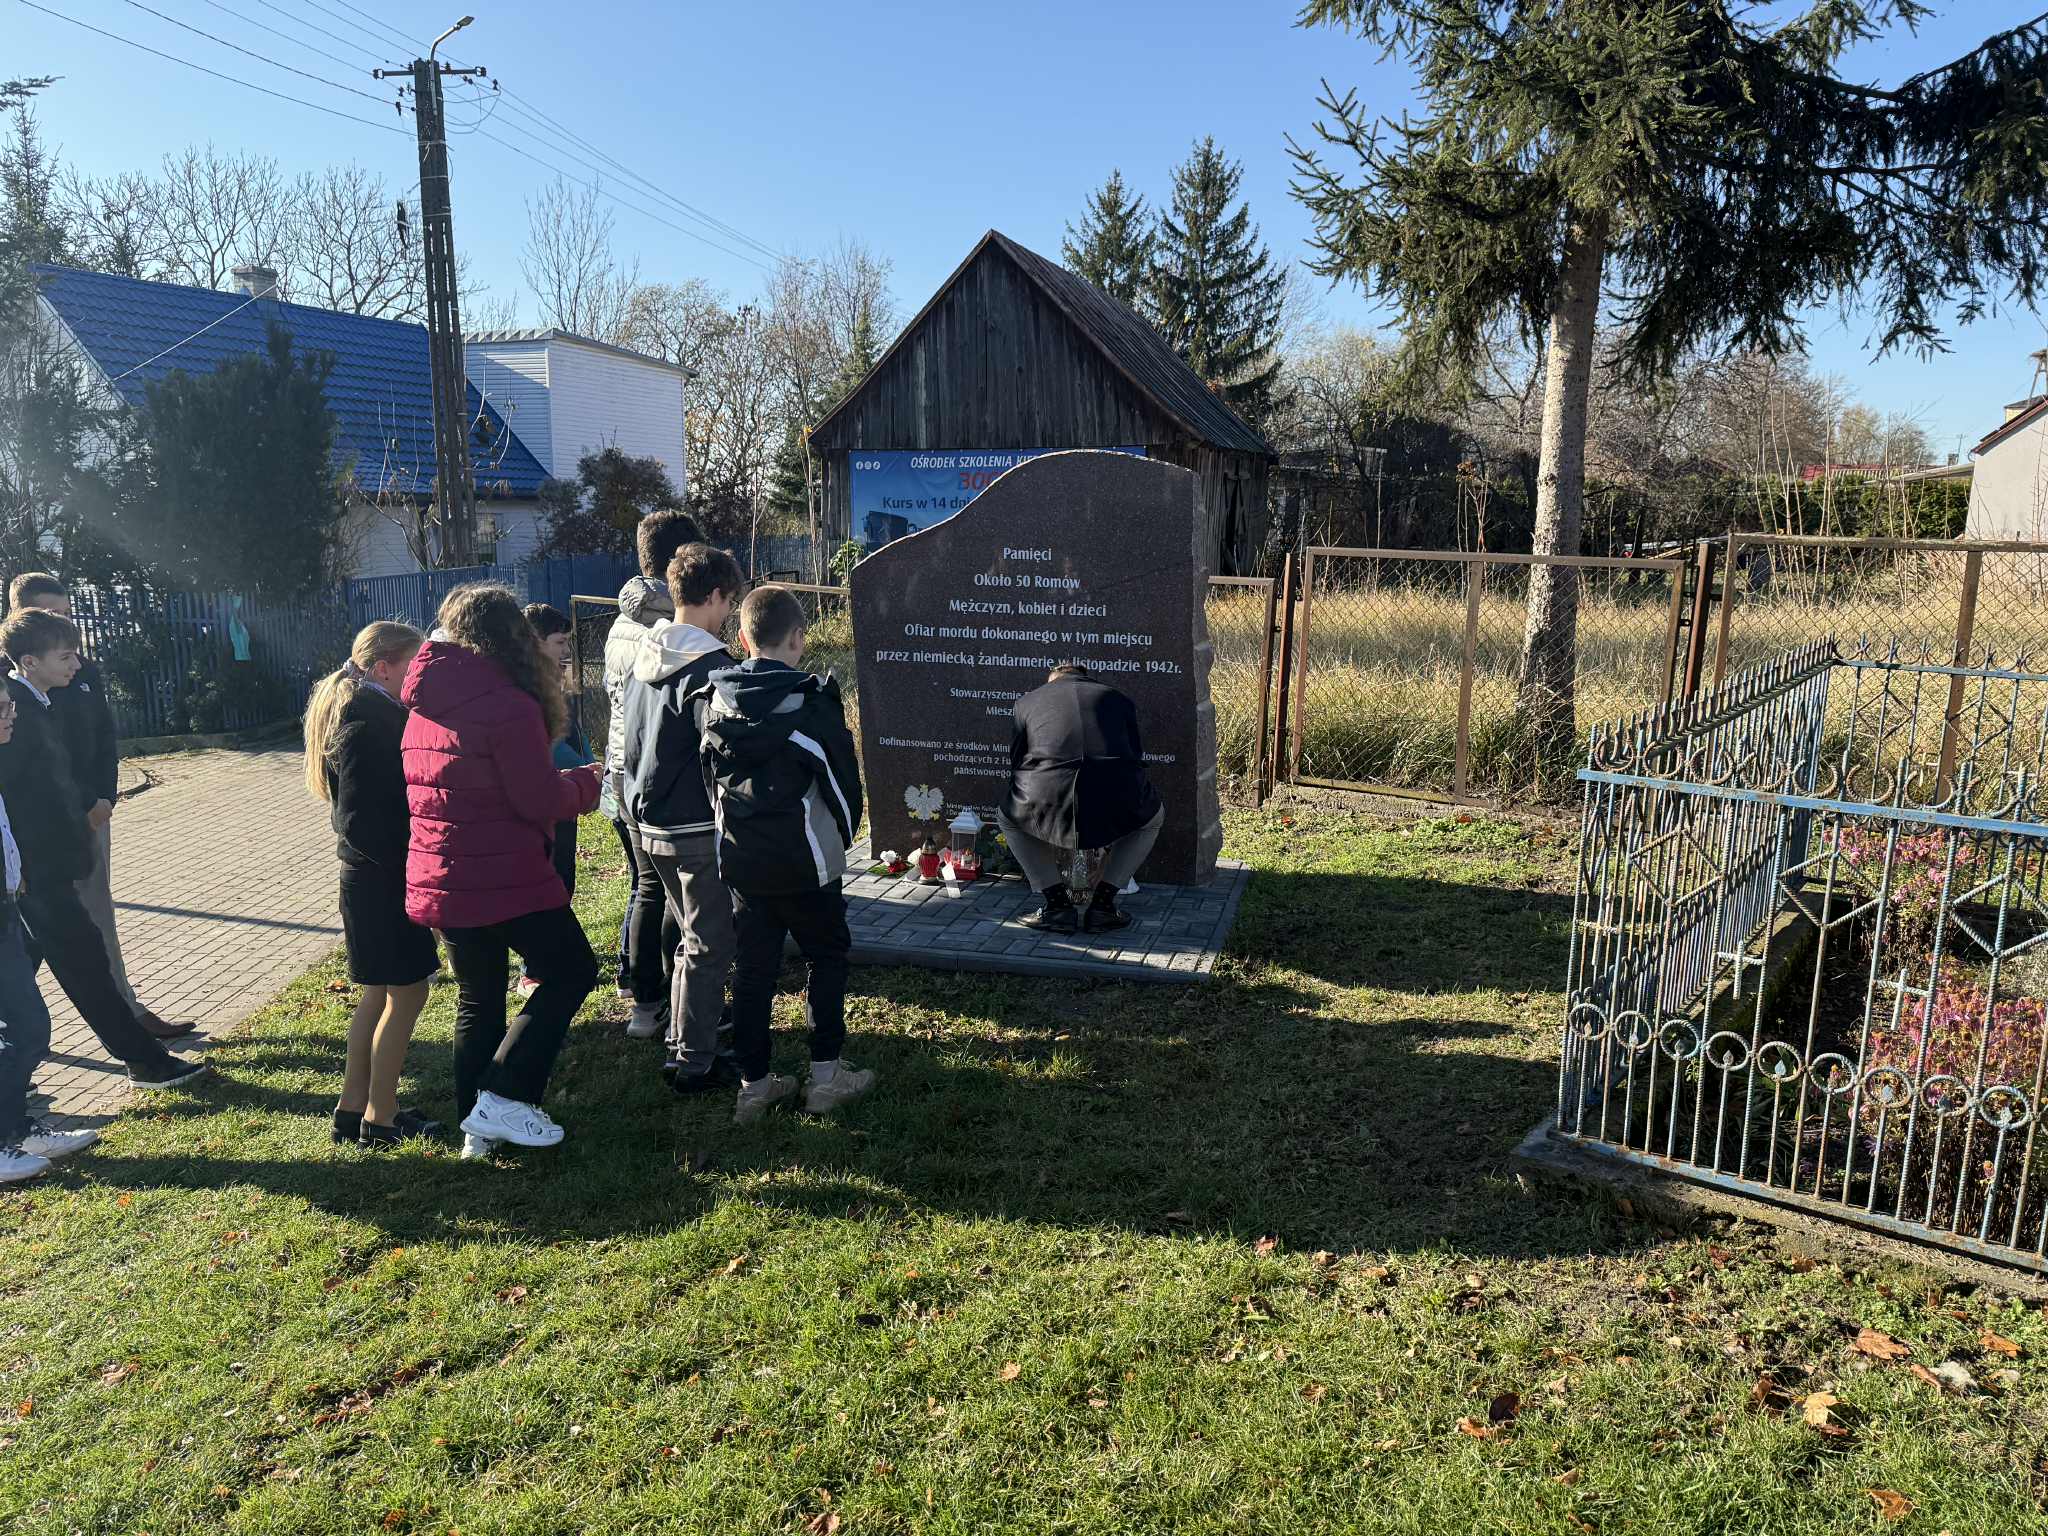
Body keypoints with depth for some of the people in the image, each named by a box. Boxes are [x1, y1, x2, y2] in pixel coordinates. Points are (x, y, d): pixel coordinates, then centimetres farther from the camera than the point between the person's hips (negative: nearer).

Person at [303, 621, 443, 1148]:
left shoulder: (362, 712, 11)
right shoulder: (367, 725, -21)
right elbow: (362, 822, -25)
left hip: (371, 876, 10)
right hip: (383, 880, -10)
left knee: (379, 992, 18)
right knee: (408, 992, 0)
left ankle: (353, 1108, 28)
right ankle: (380, 1120, 11)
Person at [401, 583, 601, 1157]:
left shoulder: (424, 706, 8)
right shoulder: (508, 705, -17)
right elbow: (540, 799, -17)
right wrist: (585, 782, 2)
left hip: (442, 874, 8)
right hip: (503, 875, -8)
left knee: (478, 997, 18)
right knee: (571, 970, 8)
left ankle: (478, 1127, 24)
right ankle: (503, 1099, 1)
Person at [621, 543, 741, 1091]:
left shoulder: (644, 659, 7)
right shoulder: (711, 666, -19)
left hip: (652, 824, 9)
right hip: (700, 828, -9)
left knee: (692, 937, 23)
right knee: (709, 946, 4)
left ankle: (684, 1042, 34)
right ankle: (694, 1063, 12)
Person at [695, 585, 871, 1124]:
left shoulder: (712, 700, -1)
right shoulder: (811, 701, -15)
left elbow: (710, 775, 8)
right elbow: (843, 777, -8)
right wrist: (842, 835, 10)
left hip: (741, 860, 4)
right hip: (804, 861, -4)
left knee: (753, 967, 12)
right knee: (827, 956, 13)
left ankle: (754, 1084, 19)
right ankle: (826, 1075, 16)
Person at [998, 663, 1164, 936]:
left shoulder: (1027, 701, 27)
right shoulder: (1120, 699, 30)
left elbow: (1018, 765, 31)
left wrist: (1055, 841, 46)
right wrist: (1107, 840, 48)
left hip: (1049, 803, 0)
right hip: (1116, 807, 1)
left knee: (1008, 817, 34)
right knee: (1152, 816, 35)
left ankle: (1056, 905, 22)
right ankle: (1103, 904, 24)